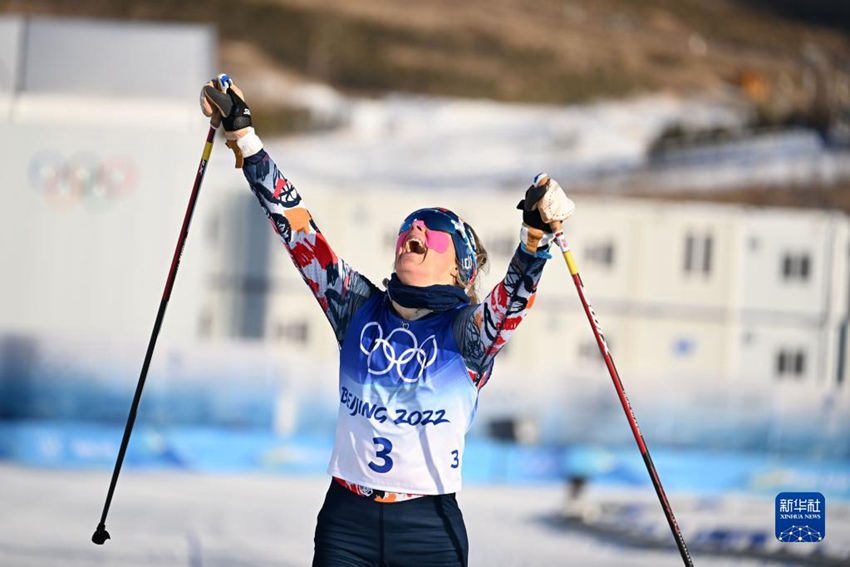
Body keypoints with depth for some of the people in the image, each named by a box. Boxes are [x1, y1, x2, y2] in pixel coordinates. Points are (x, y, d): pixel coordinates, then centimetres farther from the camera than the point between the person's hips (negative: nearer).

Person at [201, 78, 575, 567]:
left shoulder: (467, 332, -1)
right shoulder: (360, 309, 8)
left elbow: (513, 299, -21)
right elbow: (298, 231, 7)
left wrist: (537, 234, -40)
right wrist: (244, 140, 4)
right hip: (346, 523, 3)